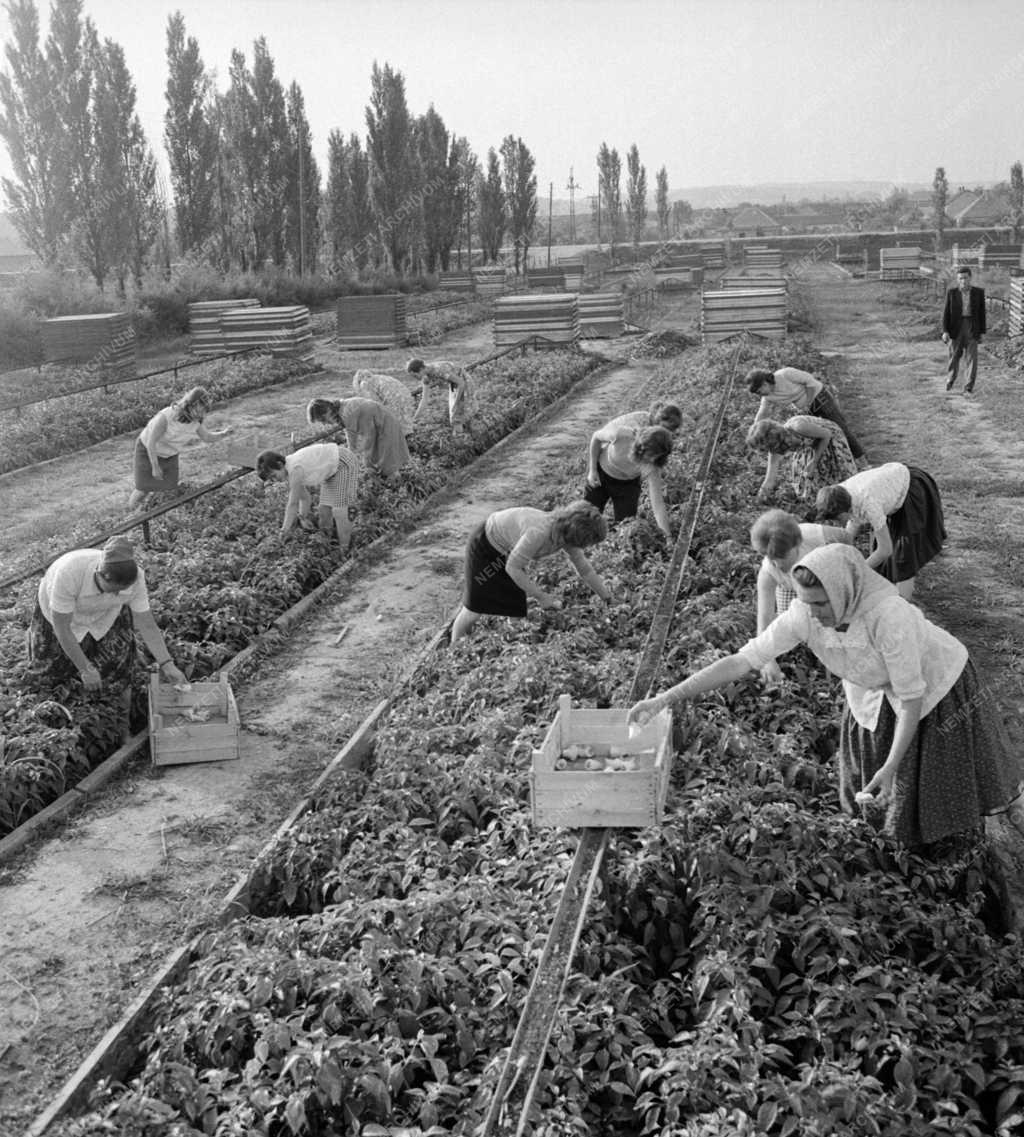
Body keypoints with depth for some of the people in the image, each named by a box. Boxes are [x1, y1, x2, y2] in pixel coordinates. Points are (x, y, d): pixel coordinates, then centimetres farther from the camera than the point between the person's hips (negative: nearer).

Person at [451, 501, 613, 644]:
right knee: (475, 608, -1)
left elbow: (585, 570, -1)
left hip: (508, 549, 8)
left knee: (513, 606, 6)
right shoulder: (539, 532, -41)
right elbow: (512, 567, -31)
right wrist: (541, 596, -26)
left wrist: (609, 598, 2)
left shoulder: (568, 535, -17)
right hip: (485, 544, -7)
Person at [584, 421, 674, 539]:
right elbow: (596, 437, -17)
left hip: (628, 483, 0)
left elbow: (657, 504, -35)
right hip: (601, 468, 0)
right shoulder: (621, 434, -40)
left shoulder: (652, 466, -36)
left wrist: (668, 537, -40)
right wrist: (592, 470, -14)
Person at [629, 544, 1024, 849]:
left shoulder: (888, 615, -44)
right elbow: (739, 661, -29)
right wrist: (664, 699, -35)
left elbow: (912, 698, -33)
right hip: (874, 691, 4)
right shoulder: (803, 615, -30)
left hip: (934, 682, -4)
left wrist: (891, 768, -38)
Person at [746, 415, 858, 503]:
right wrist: (763, 490, -35)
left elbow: (826, 434, -27)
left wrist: (814, 462, -28)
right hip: (811, 445, 5)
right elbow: (769, 480, -18)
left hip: (830, 437, -5)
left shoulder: (798, 426, -42)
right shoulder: (775, 449, -23)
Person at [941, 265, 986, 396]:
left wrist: (982, 332, 4)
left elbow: (982, 312, 5)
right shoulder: (952, 293, -1)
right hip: (956, 328, 0)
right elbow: (946, 313, -1)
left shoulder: (979, 292, 1)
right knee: (954, 357, 12)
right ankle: (951, 378, 40)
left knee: (972, 359, -7)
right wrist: (945, 331, -11)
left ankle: (968, 389, -4)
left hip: (972, 329, 0)